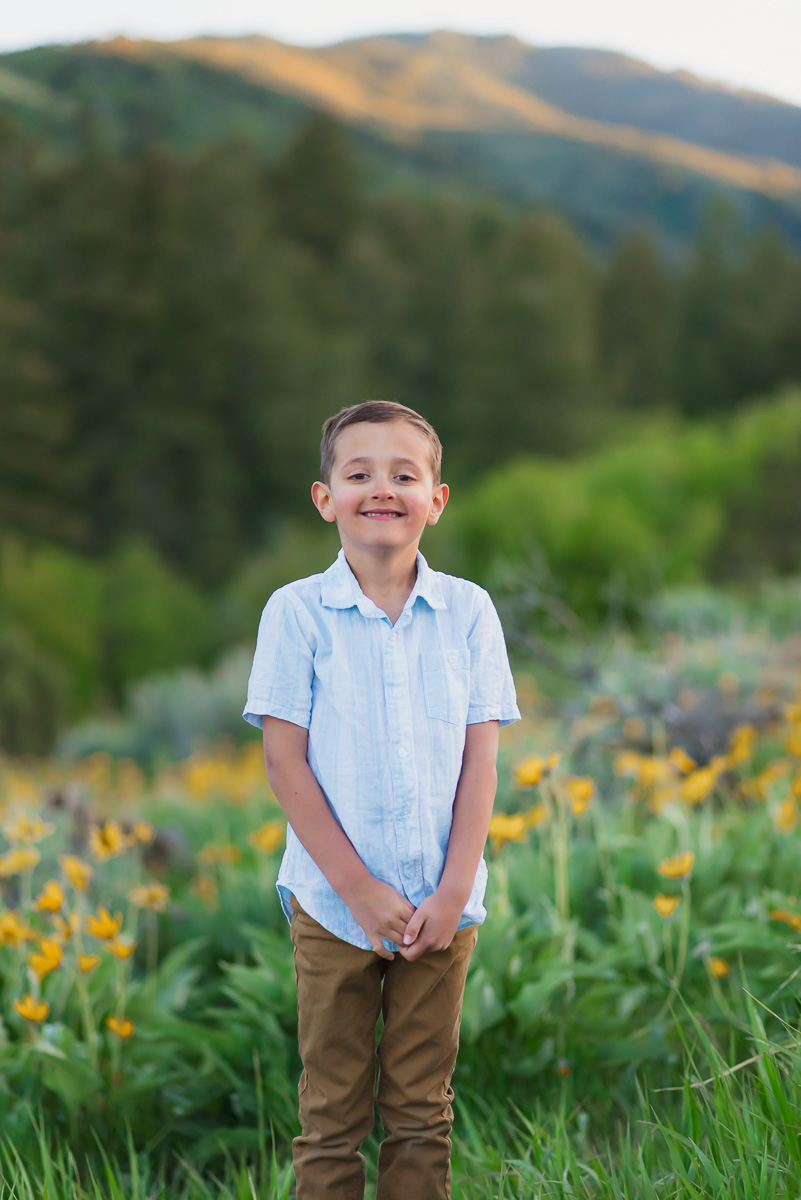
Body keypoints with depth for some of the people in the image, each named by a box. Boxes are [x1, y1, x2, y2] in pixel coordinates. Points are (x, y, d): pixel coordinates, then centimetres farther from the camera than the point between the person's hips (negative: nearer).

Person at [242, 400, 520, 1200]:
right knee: (332, 1117, 7)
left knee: (423, 1115, 11)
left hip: (442, 906, 2)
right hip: (334, 903, -1)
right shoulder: (297, 612, -5)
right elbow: (285, 758, -7)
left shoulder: (467, 611, 1)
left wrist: (454, 892, -9)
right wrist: (358, 887, -12)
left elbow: (481, 758, 0)